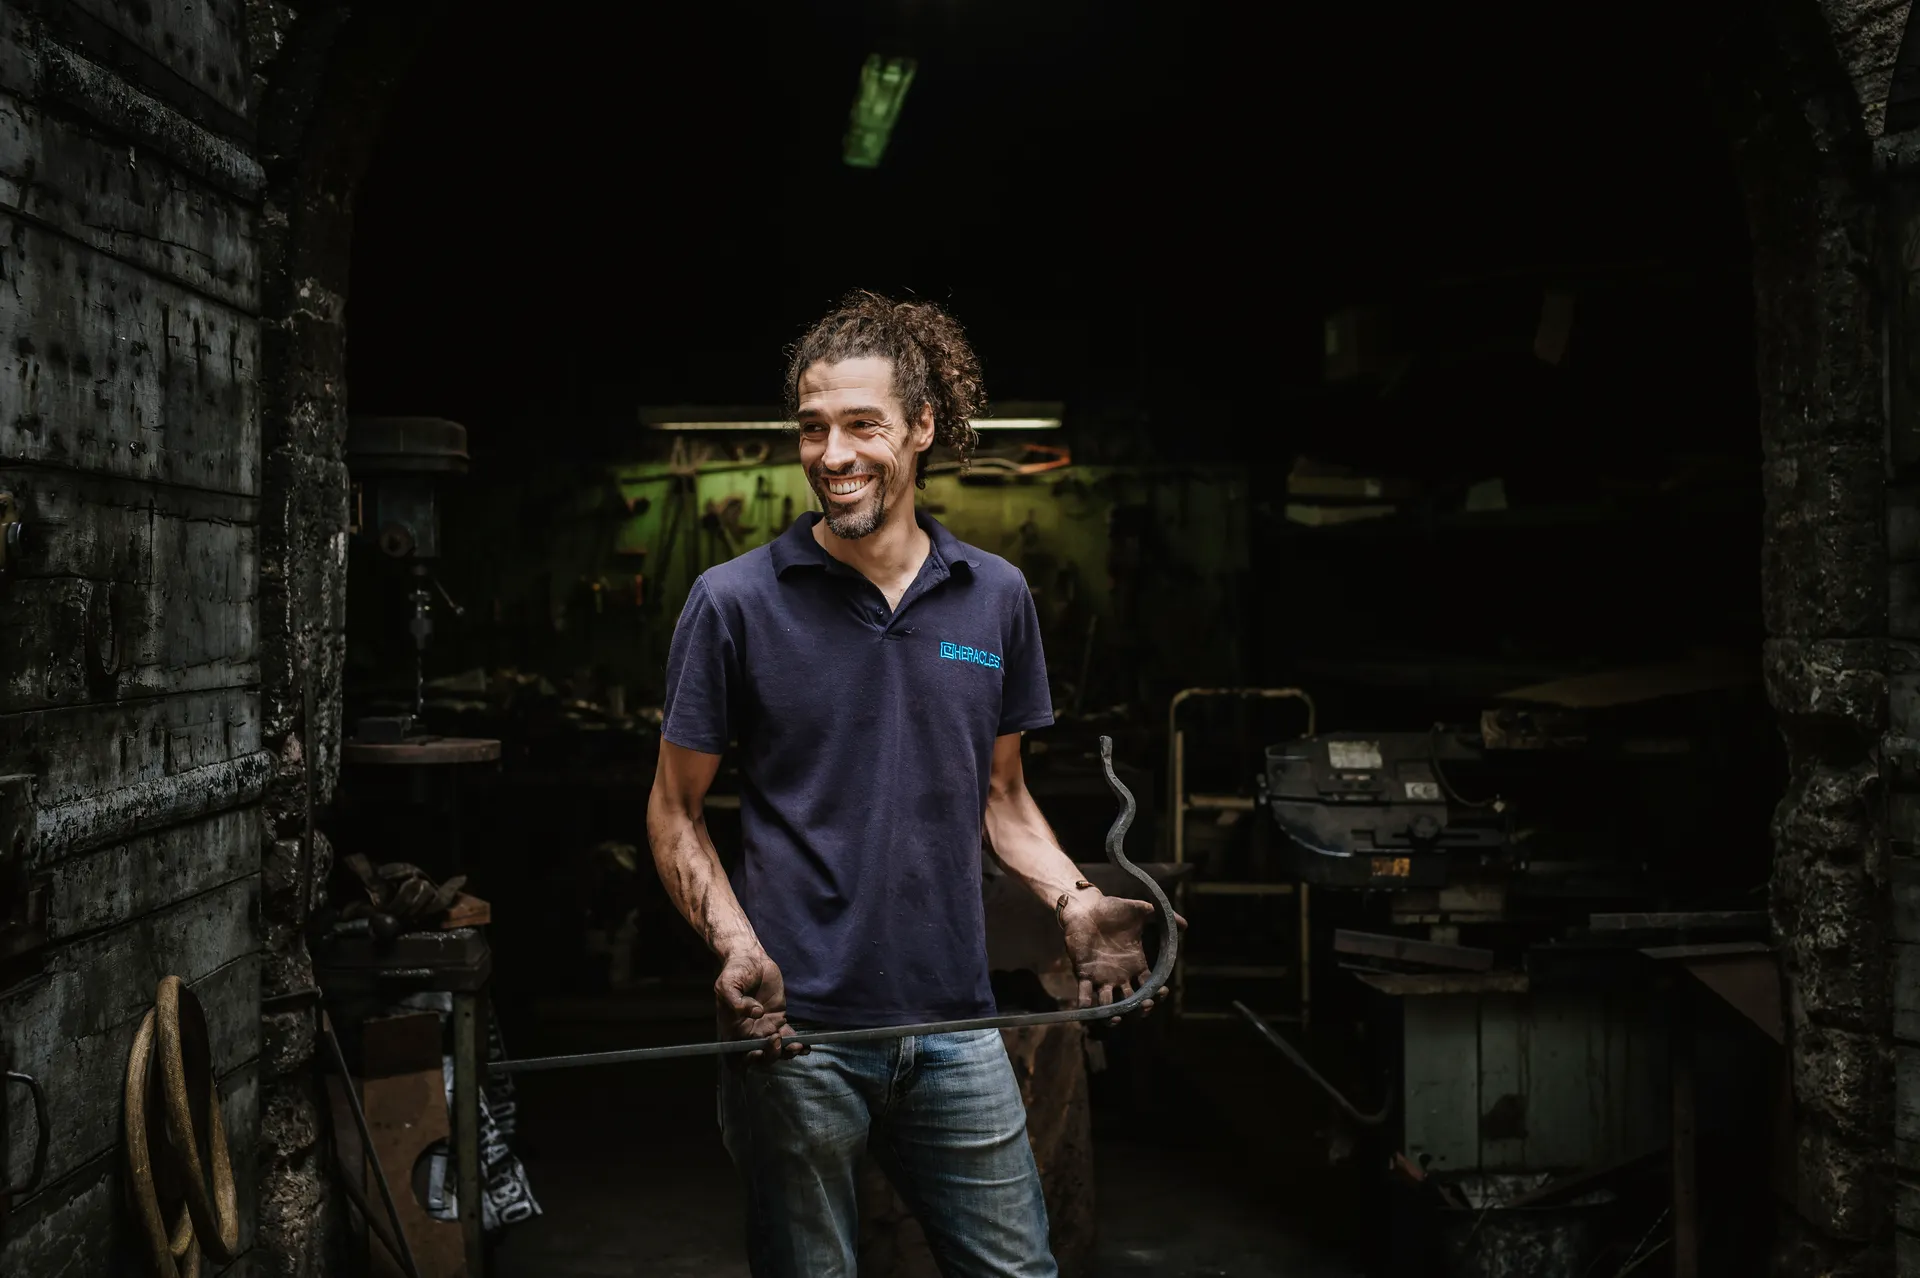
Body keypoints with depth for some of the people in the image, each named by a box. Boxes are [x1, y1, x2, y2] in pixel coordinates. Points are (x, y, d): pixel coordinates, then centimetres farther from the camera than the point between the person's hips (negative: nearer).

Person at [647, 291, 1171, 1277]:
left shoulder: (996, 597, 5)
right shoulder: (735, 601, -5)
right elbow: (674, 810, 1)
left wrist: (1074, 899, -3)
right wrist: (733, 944, -15)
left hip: (955, 1025, 3)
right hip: (794, 1030, -2)